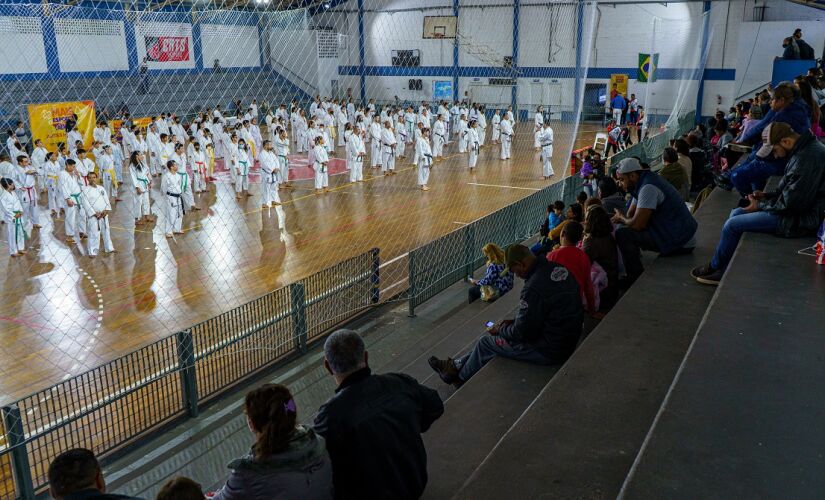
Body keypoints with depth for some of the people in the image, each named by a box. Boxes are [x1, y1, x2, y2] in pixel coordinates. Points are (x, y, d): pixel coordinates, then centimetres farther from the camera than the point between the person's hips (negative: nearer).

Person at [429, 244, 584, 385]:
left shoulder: (534, 288, -29)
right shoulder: (558, 268, -1)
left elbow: (522, 332, -20)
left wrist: (500, 330, -1)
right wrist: (514, 321, 12)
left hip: (550, 352, -9)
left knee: (486, 342, 8)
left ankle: (460, 376, 34)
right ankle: (458, 364, 33)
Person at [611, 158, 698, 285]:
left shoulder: (648, 188, -20)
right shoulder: (643, 183, 12)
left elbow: (637, 224, -23)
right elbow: (630, 215, 16)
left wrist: (621, 218, -3)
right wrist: (620, 218, -5)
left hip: (678, 242, -10)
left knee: (622, 234, -17)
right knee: (626, 229, 15)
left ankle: (636, 280, -5)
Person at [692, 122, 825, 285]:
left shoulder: (808, 156, -24)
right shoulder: (804, 150, 9)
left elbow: (792, 203, -24)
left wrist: (760, 205, -10)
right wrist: (766, 196, 6)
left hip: (799, 219, -11)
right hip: (796, 209, 11)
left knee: (732, 225, -11)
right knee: (736, 213, 12)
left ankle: (715, 268, 12)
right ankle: (723, 272, 10)